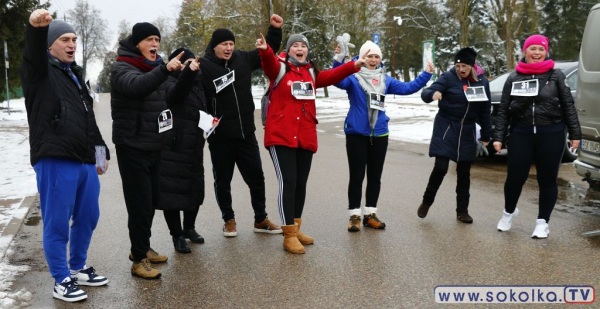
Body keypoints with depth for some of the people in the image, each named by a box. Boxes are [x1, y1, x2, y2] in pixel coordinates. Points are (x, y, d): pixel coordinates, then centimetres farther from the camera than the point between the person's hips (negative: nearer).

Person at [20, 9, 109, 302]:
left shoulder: (75, 75, 20)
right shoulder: (39, 72, -1)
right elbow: (32, 55, -26)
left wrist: (101, 151, 20)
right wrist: (35, 29, -47)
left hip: (85, 161, 8)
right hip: (55, 161, -7)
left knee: (87, 217, 14)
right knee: (57, 223, -1)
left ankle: (77, 268, 31)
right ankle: (62, 281, 12)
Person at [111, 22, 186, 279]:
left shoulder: (153, 69, 13)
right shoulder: (122, 69, -12)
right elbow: (137, 86, -36)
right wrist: (164, 69, -49)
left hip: (154, 148, 8)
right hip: (132, 148, -8)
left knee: (152, 201, 16)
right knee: (139, 204, -6)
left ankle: (142, 248, 32)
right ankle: (139, 260, 5)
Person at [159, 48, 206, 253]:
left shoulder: (197, 84, 14)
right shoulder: (170, 83, -7)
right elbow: (176, 92, -33)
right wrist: (188, 72, -49)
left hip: (193, 146, 7)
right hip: (173, 147, -7)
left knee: (194, 189, 12)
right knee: (173, 190, -3)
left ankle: (189, 228, 31)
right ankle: (177, 236, 8)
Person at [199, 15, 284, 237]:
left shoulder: (242, 59, 4)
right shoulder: (203, 66, -11)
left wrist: (275, 29, 4)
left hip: (246, 133, 4)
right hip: (219, 137, -4)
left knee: (256, 177, 11)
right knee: (223, 181, 11)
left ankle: (260, 220, 27)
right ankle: (229, 220, 29)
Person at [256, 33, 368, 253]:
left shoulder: (311, 73, 16)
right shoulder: (279, 68, 0)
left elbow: (331, 76, 4)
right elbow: (269, 64, -21)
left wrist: (353, 66, -7)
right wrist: (265, 51, -42)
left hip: (305, 137, 6)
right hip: (281, 136, -6)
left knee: (301, 183, 11)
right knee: (288, 182, -12)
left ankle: (295, 229, 25)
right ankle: (289, 235, -5)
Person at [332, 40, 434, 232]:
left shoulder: (385, 80, 11)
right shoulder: (353, 77, -4)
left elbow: (407, 88, 11)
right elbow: (339, 81, -25)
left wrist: (426, 75, 4)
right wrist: (339, 60, -38)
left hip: (379, 134, 5)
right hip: (356, 133, -5)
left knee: (375, 176, 10)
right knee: (357, 176, 0)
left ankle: (370, 214, 21)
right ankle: (354, 215, 9)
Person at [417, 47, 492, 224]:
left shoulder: (482, 81, 4)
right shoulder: (449, 77, -8)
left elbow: (485, 110, 9)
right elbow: (426, 93, -18)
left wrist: (485, 136, 10)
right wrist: (432, 94, -42)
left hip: (467, 132, 4)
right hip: (446, 128, -4)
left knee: (464, 172, 8)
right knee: (441, 167, -11)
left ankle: (462, 210, 20)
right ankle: (427, 201, 12)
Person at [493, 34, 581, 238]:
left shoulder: (556, 75, 3)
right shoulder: (514, 78, 5)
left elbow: (568, 106, 4)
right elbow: (503, 110, 6)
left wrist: (575, 133, 1)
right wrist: (499, 137, 1)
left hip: (551, 134, 0)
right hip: (520, 134, 1)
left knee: (547, 179, 6)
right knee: (515, 177, 3)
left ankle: (542, 222, 21)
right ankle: (509, 212, 30)